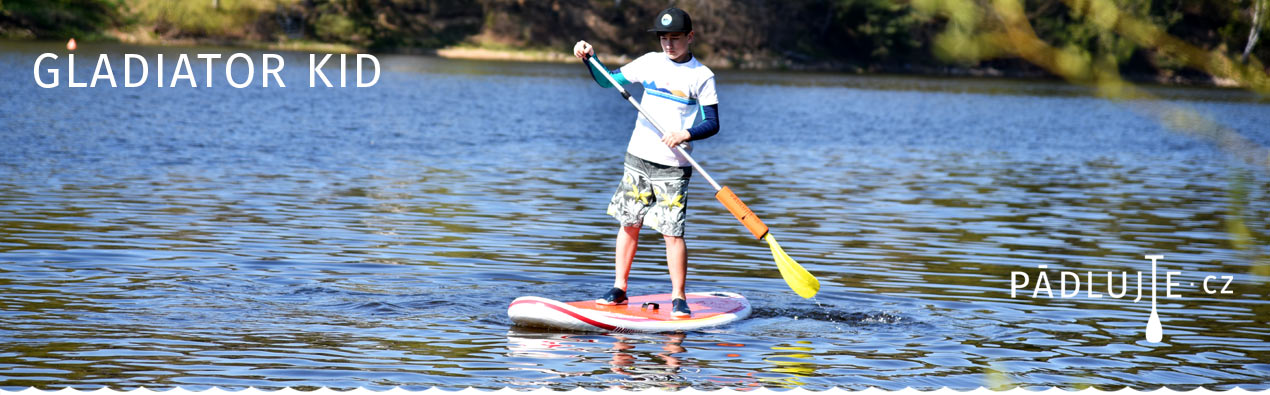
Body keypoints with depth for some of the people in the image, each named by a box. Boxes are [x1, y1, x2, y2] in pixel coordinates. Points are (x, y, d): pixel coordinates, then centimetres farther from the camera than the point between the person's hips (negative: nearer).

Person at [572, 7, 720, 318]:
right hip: (638, 159, 4)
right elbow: (608, 80, 14)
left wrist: (685, 134, -23)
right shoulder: (650, 62, 7)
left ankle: (679, 298, 1)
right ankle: (619, 289, 18)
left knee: (672, 232, -8)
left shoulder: (702, 76, -4)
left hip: (673, 167, -4)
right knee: (629, 223, 8)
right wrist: (589, 58, -1)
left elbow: (712, 123, -5)